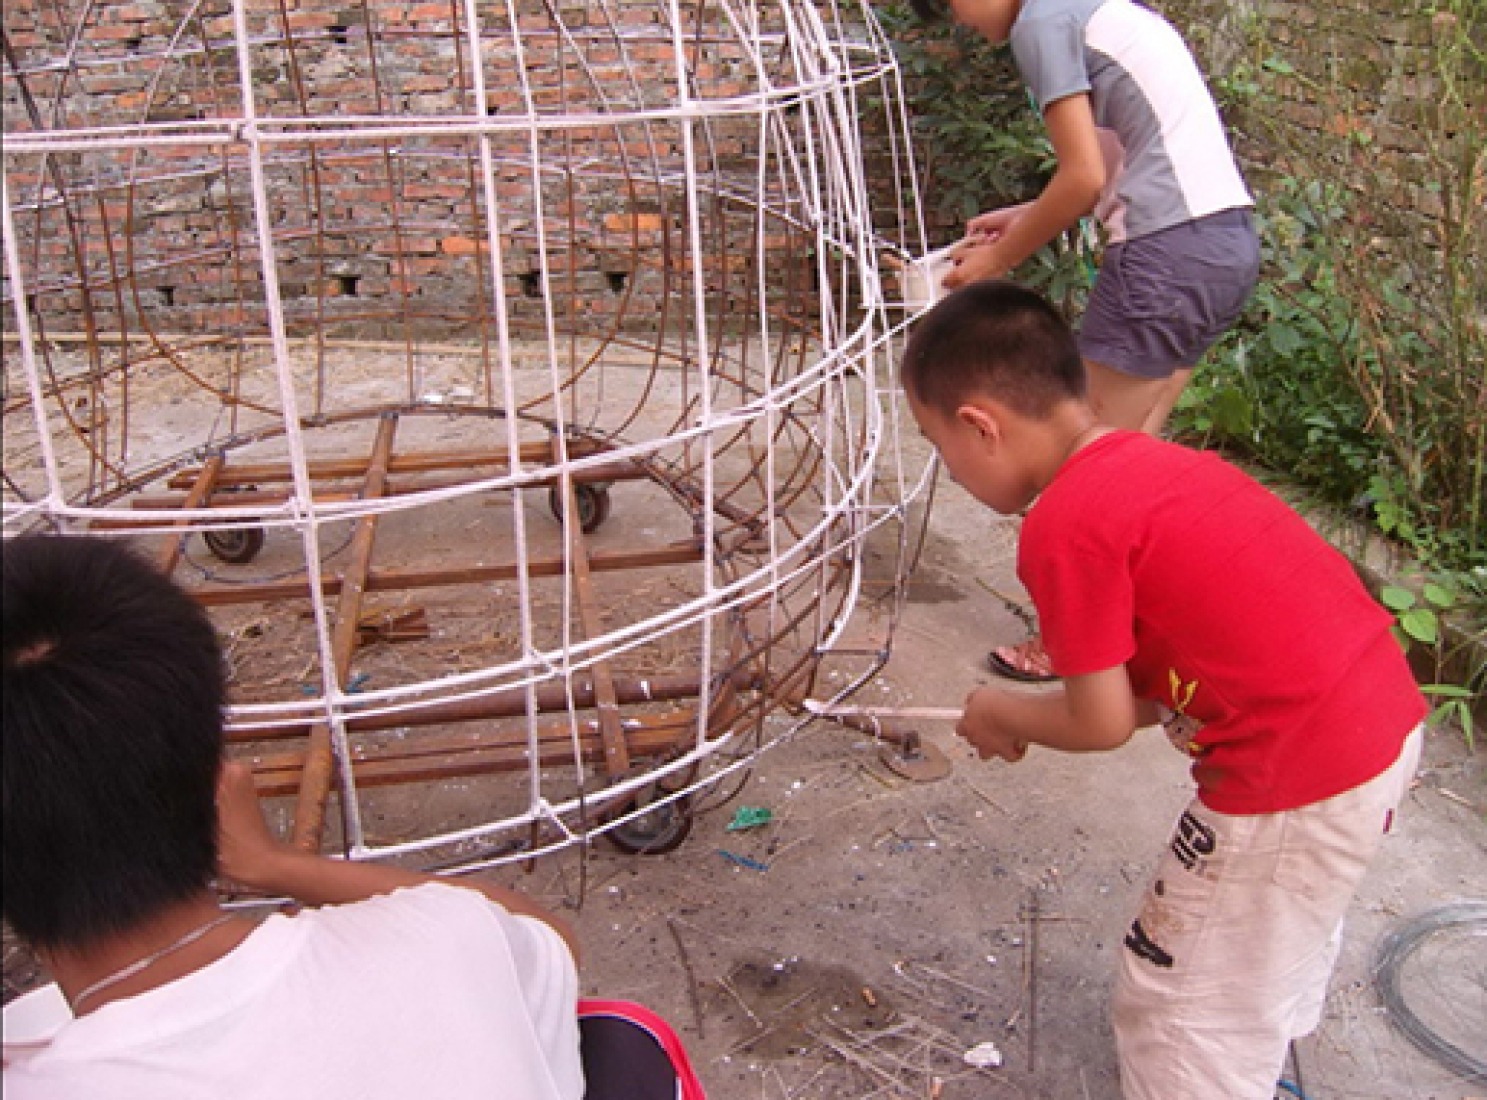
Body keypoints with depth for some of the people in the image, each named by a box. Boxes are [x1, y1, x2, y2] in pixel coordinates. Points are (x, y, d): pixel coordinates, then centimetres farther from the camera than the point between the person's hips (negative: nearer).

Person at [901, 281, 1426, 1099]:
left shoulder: (1064, 525, -19)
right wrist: (1036, 711, 14)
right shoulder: (1158, 461, 8)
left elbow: (1103, 725, -12)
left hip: (1295, 781, -10)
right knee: (1281, 930, 35)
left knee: (1176, 1002, 11)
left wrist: (1005, 713, 7)